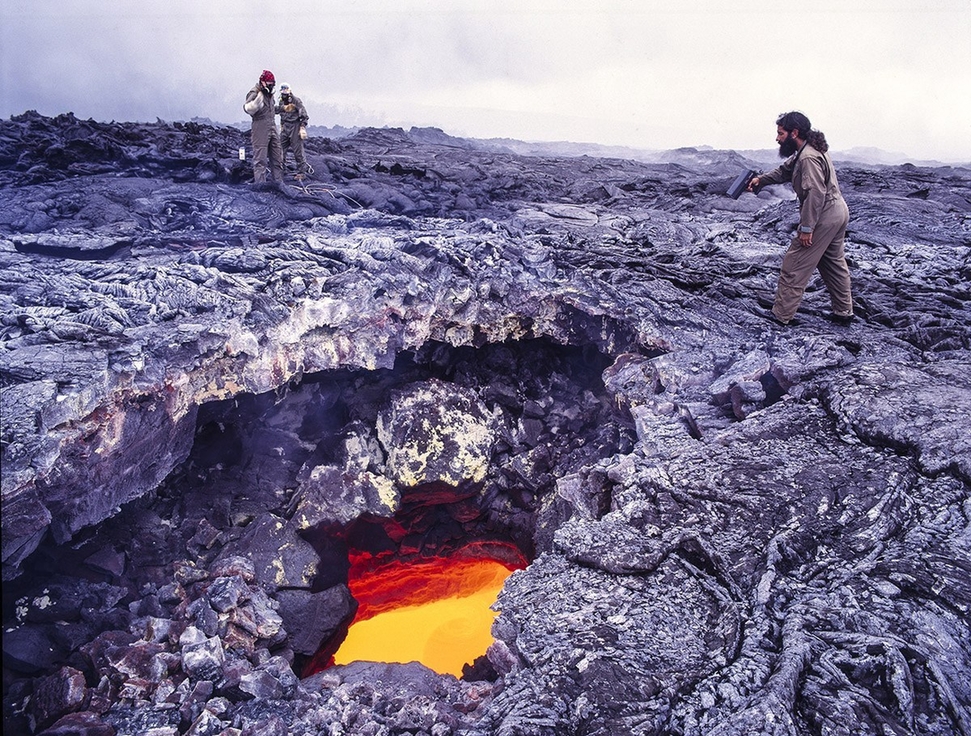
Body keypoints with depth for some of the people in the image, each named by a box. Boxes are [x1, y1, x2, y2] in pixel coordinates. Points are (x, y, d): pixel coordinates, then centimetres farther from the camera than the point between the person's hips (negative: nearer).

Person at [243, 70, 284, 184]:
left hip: (272, 128, 8)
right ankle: (260, 184, -6)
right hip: (260, 130, -8)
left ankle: (278, 182, 17)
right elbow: (248, 109, -25)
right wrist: (260, 95, -34)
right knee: (260, 159, -7)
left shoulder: (269, 94, 16)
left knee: (277, 158, 10)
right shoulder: (254, 93, -10)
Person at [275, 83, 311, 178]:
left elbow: (305, 116, -10)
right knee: (281, 149, 5)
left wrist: (302, 128, -14)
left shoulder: (296, 101, -9)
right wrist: (281, 126, 22)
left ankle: (301, 172, 3)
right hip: (285, 127, 7)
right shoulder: (281, 102, 11)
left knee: (298, 150, -5)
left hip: (295, 127, -7)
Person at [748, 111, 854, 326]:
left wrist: (806, 228, -26)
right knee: (833, 263, 20)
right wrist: (761, 179, 11)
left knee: (794, 266, -4)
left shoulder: (808, 157, -23)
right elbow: (785, 170, 24)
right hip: (838, 212, 11)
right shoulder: (804, 151, 10)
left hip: (824, 217, -11)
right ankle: (844, 312, 29)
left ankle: (780, 316, 1)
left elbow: (815, 194, -28)